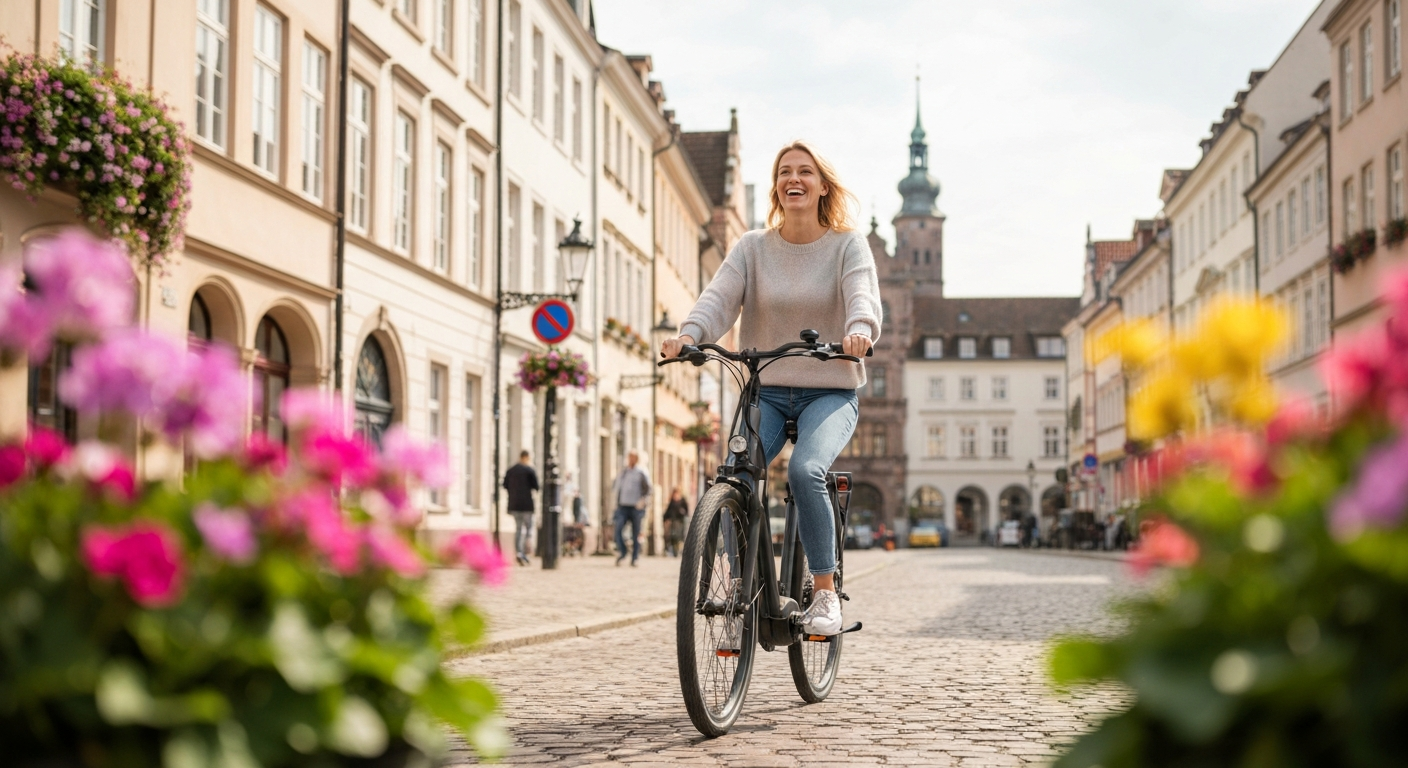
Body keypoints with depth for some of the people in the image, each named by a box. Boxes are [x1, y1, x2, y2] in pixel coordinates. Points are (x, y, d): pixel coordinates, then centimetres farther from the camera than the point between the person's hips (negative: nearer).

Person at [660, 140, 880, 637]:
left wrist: (859, 331, -40)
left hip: (830, 392, -2)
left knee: (805, 470, -30)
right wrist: (689, 335, -30)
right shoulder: (753, 247, 7)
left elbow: (862, 297, -16)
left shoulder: (848, 245, 1)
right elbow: (720, 296, -8)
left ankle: (825, 593, -17)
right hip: (766, 390, 2)